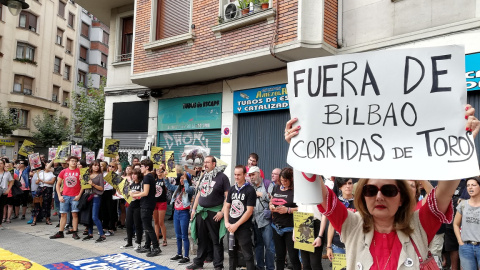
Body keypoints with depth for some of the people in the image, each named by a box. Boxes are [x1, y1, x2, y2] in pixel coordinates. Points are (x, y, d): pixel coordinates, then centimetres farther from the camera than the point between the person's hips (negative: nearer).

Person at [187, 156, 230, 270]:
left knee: (216, 240, 3)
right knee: (202, 239, 16)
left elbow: (227, 196, -11)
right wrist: (194, 209, 15)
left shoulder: (222, 177, -8)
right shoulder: (204, 176, 13)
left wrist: (222, 212, -17)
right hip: (201, 211, 6)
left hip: (214, 212, -6)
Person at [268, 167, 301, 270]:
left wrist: (288, 210, -20)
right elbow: (271, 202, 22)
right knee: (279, 256, 17)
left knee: (293, 257, 0)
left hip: (290, 228, -6)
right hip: (277, 226, 6)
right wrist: (271, 206, 0)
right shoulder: (276, 188, 11)